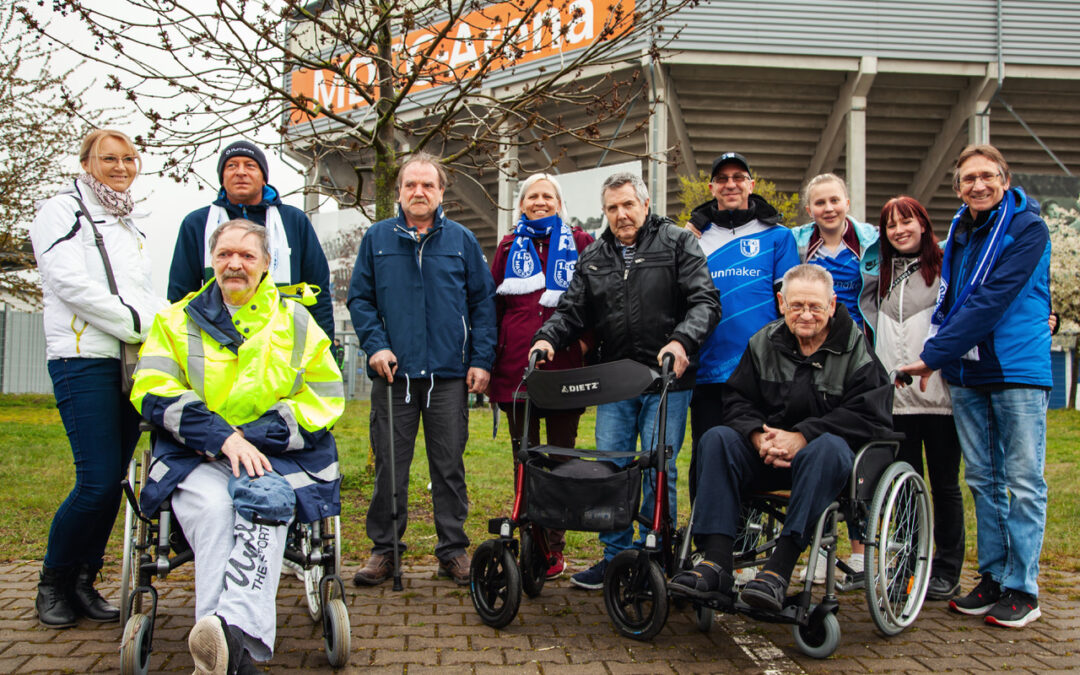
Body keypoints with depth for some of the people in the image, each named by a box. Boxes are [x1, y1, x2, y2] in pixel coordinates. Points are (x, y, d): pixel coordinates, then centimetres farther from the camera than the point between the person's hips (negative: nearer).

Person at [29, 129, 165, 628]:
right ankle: (53, 582, 9)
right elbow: (72, 285, -11)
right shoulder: (62, 211, 1)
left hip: (134, 363, 7)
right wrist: (141, 324, -14)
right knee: (98, 482, -12)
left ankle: (84, 581, 17)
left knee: (114, 479, 5)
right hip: (84, 361, -7)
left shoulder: (129, 225, 23)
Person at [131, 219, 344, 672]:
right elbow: (153, 392, 3)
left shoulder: (296, 321, 16)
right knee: (213, 505, -33)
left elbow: (325, 397, 7)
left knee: (264, 498, -34)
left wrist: (250, 435, -8)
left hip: (279, 454, 0)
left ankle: (236, 626, -54)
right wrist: (222, 438, -14)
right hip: (195, 457, 1)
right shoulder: (177, 320, 18)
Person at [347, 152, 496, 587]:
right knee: (389, 466, 4)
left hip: (449, 373, 0)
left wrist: (481, 359, -1)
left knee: (449, 465, 5)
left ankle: (453, 549, 17)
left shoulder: (461, 240, 8)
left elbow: (483, 302, 7)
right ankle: (384, 548, 17)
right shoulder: (377, 239, 9)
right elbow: (359, 298, 9)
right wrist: (375, 345, -6)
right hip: (394, 372, 0)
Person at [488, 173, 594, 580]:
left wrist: (587, 343, -5)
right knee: (524, 457, 6)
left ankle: (555, 547, 14)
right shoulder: (509, 248, 15)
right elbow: (493, 304, 16)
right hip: (517, 367, 2)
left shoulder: (580, 244, 8)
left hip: (564, 367, -2)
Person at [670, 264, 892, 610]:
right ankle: (717, 564, -31)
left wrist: (803, 436, -22)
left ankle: (779, 570, -42)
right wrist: (759, 435, -16)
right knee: (716, 439, -21)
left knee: (828, 447, -38)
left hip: (826, 452, -4)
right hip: (769, 456, 4)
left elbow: (868, 415, -13)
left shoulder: (856, 348, -3)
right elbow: (737, 399, 6)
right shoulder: (763, 342, 9)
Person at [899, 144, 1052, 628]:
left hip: (1018, 369, -6)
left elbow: (992, 302, -18)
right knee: (983, 479, 11)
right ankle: (993, 577, 20)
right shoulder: (959, 232, 12)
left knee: (1023, 482, -1)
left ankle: (1022, 588, 6)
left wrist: (933, 354, -18)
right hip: (966, 373, 6)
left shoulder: (1027, 229, -8)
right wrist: (938, 356, 5)